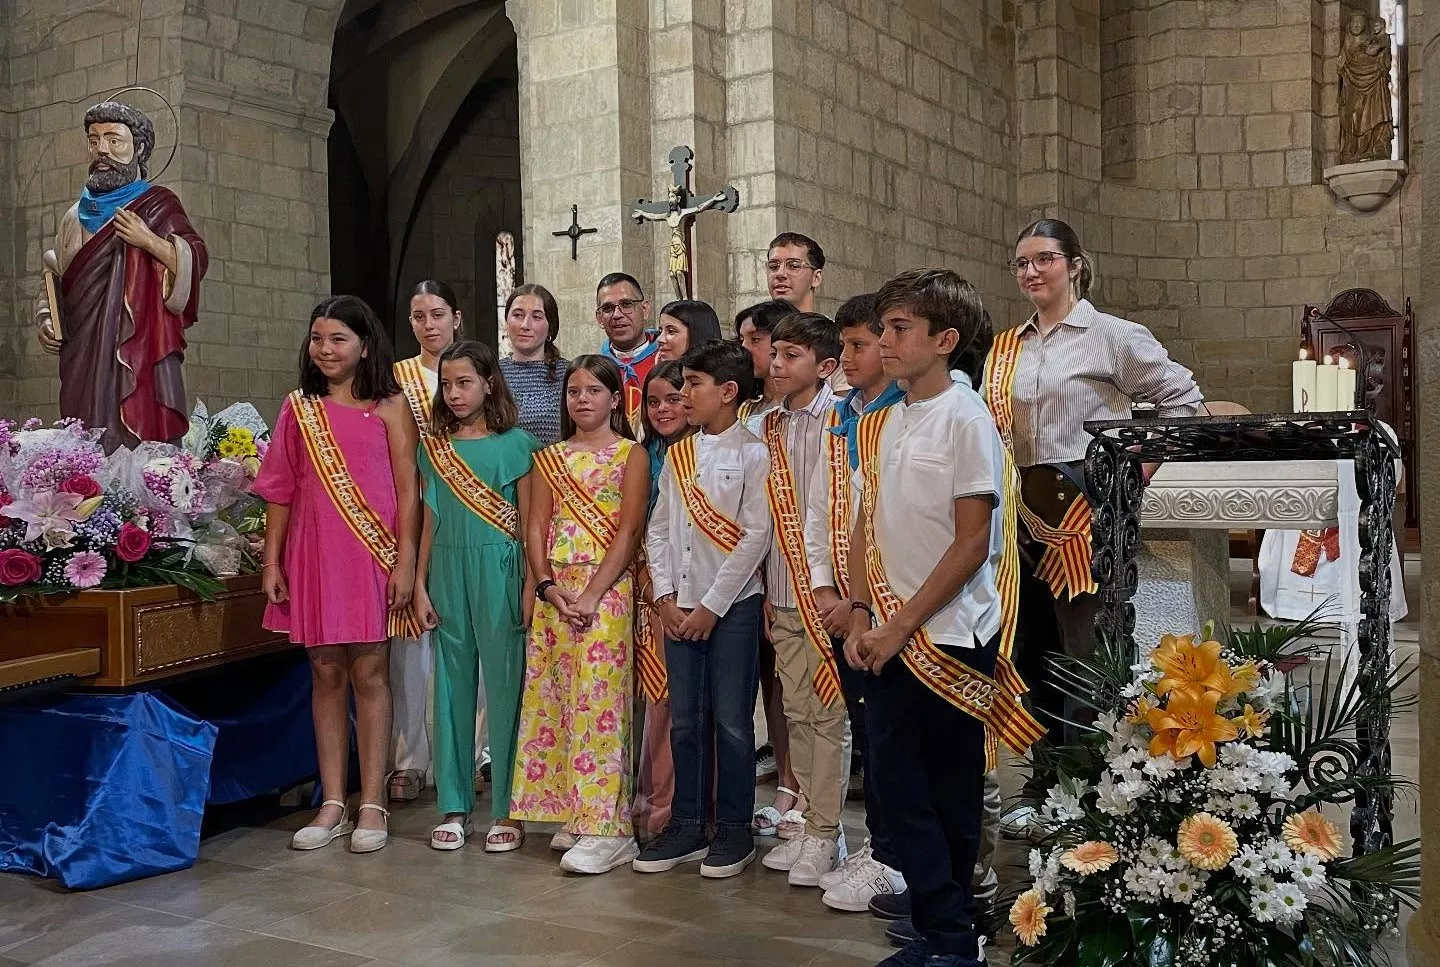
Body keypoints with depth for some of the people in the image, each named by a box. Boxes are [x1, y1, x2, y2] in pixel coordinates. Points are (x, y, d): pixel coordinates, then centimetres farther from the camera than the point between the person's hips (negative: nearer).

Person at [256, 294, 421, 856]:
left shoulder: (388, 407, 1)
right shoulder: (298, 408, 9)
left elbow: (408, 488, -2)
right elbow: (280, 490, 9)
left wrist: (405, 560, -8)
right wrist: (271, 561, 4)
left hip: (372, 552, -3)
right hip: (313, 554, 3)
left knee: (369, 673, 0)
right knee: (326, 674, 8)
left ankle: (372, 806, 9)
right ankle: (332, 806, 15)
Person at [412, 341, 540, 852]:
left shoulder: (515, 443, 0)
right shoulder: (434, 446, 10)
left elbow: (528, 522, -1)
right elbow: (430, 521, 12)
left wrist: (530, 587, -6)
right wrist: (420, 585, 7)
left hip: (499, 569, -3)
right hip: (447, 571, 4)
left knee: (504, 685, 0)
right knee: (452, 685, 8)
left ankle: (507, 809, 9)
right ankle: (454, 806, 17)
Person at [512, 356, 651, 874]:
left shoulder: (631, 455, 2)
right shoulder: (550, 458, 15)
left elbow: (629, 531, -6)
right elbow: (537, 527, 9)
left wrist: (592, 594, -15)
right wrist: (547, 585, -7)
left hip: (607, 588, -5)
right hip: (554, 591, 5)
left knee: (598, 701, -10)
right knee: (551, 700, 5)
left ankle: (605, 829, -6)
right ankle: (571, 814, 17)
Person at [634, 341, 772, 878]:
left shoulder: (752, 453, -6)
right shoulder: (677, 454, 11)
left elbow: (756, 535, -12)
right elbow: (658, 529, 12)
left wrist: (711, 606, -12)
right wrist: (665, 597, 0)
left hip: (732, 605, -5)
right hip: (680, 606, 6)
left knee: (732, 722, 1)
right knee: (684, 721, 10)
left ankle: (733, 830, 13)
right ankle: (686, 825, 20)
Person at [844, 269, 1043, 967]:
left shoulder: (966, 419, -10)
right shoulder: (881, 424, 10)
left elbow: (972, 544, -13)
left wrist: (902, 624, -13)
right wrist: (862, 612, 2)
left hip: (952, 637, -6)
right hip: (890, 638, 6)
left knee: (951, 794, 5)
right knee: (897, 780, 8)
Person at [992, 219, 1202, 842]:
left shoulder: (1110, 335, -2)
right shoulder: (1006, 348, 13)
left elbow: (1182, 397, -1)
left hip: (1087, 507, -6)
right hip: (1026, 511, 6)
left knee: (1088, 650, -5)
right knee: (1034, 648, 11)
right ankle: (1043, 788, 22)